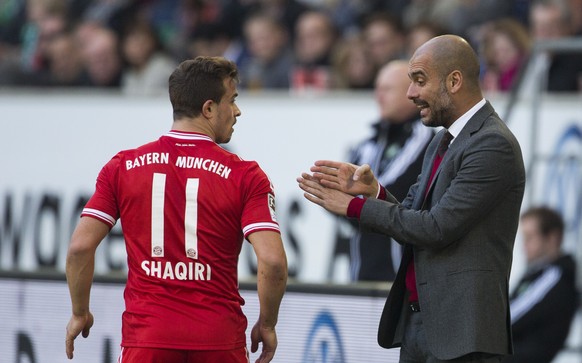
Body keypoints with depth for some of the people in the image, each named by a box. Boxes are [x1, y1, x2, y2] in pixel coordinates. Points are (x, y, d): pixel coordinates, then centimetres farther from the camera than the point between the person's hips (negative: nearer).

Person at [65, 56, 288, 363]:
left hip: (146, 337, 1)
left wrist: (80, 313, 12)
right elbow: (273, 261, -12)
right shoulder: (245, 176, -3)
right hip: (219, 338, -1)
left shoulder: (122, 167, 3)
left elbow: (80, 247, -2)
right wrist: (267, 325, 3)